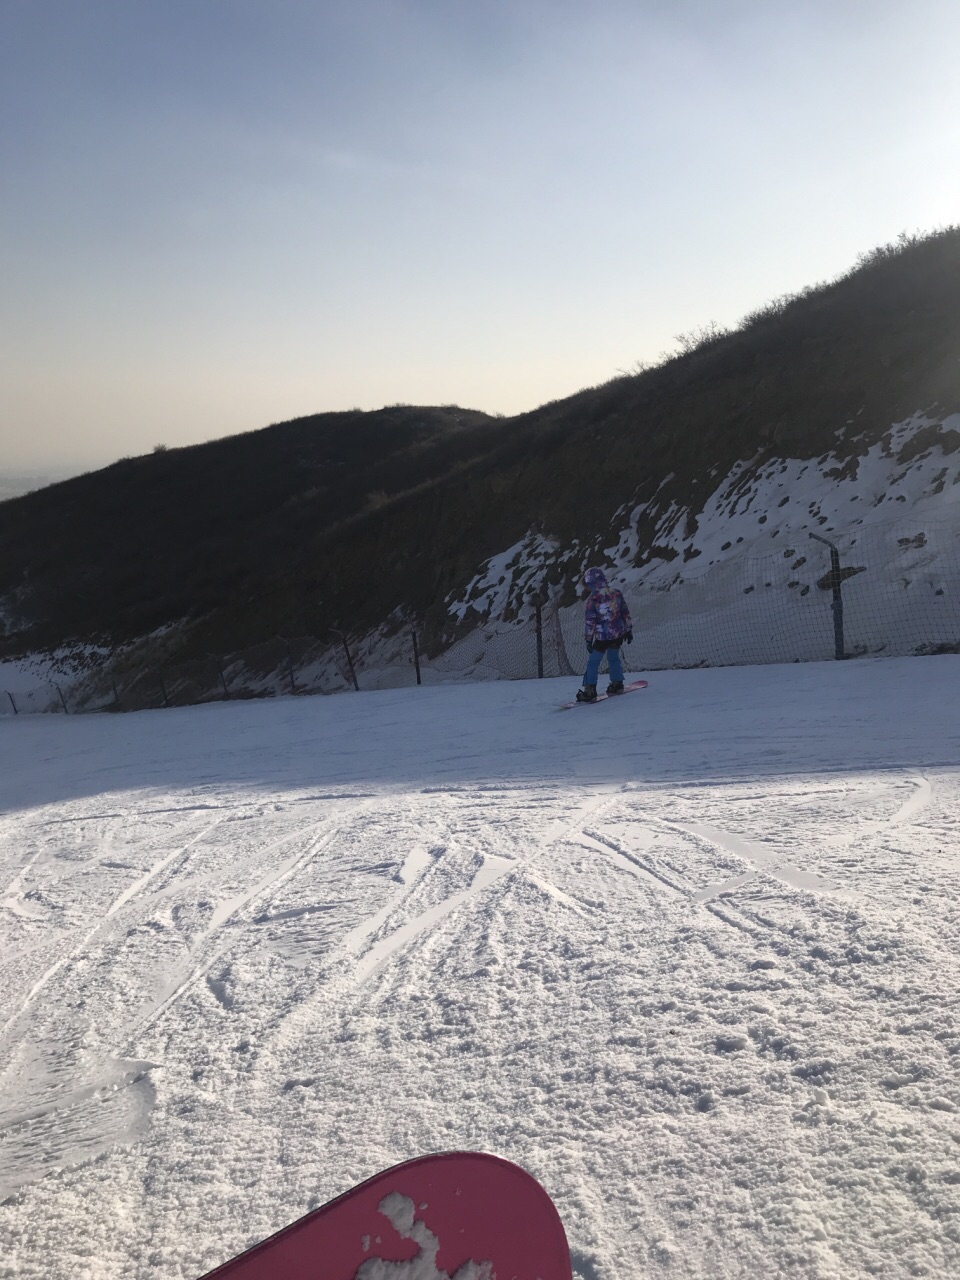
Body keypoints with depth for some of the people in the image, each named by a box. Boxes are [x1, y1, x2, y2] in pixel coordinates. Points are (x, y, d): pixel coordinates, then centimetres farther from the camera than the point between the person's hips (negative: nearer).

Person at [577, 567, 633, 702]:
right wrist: (629, 630, 16)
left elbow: (589, 621, -11)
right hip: (619, 634, 5)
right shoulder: (617, 592, -2)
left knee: (593, 662, 5)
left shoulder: (593, 599, -15)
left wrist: (588, 639, -2)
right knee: (614, 658, 24)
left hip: (602, 637, -5)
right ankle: (617, 684, 31)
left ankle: (590, 691, 2)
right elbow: (626, 613, 5)